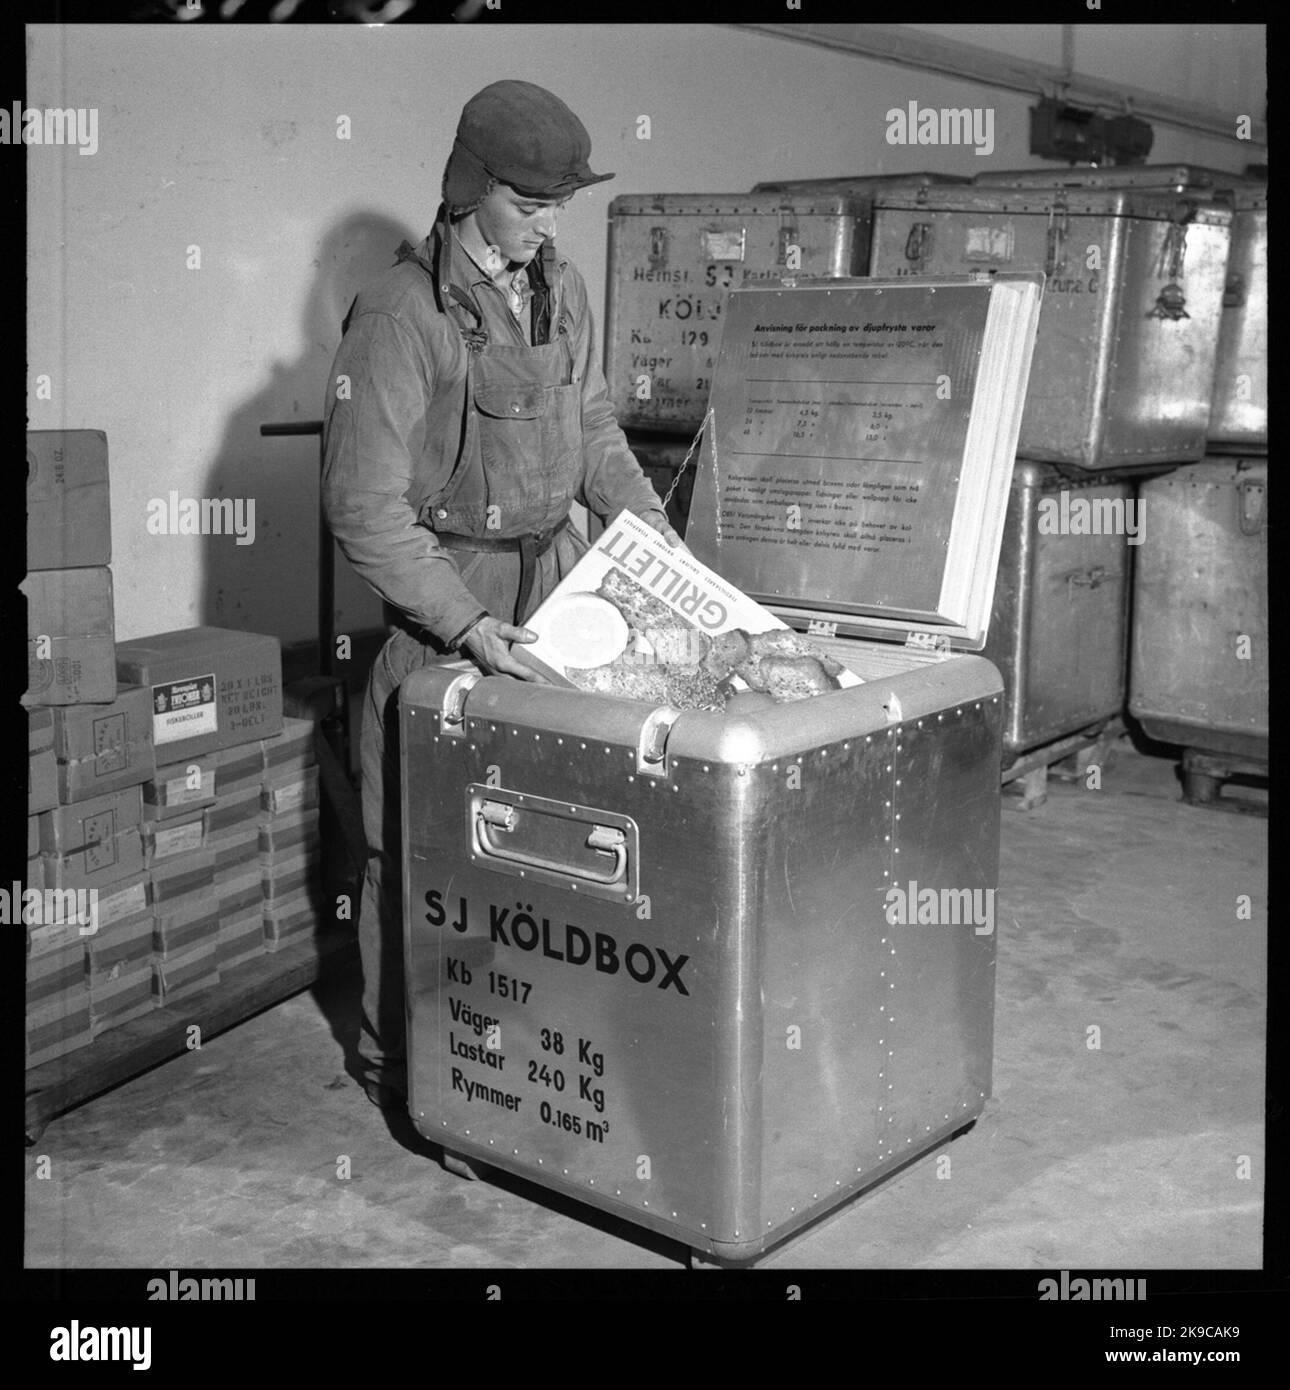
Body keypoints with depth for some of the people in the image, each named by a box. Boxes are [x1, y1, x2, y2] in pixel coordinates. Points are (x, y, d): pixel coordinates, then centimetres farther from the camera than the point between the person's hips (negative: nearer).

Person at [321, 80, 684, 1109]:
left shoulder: (560, 287, 8)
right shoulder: (401, 314, -15)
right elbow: (365, 504, -17)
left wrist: (651, 526, 6)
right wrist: (466, 622, -23)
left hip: (557, 572, 6)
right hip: (448, 584, -6)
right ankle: (396, 1062, 16)